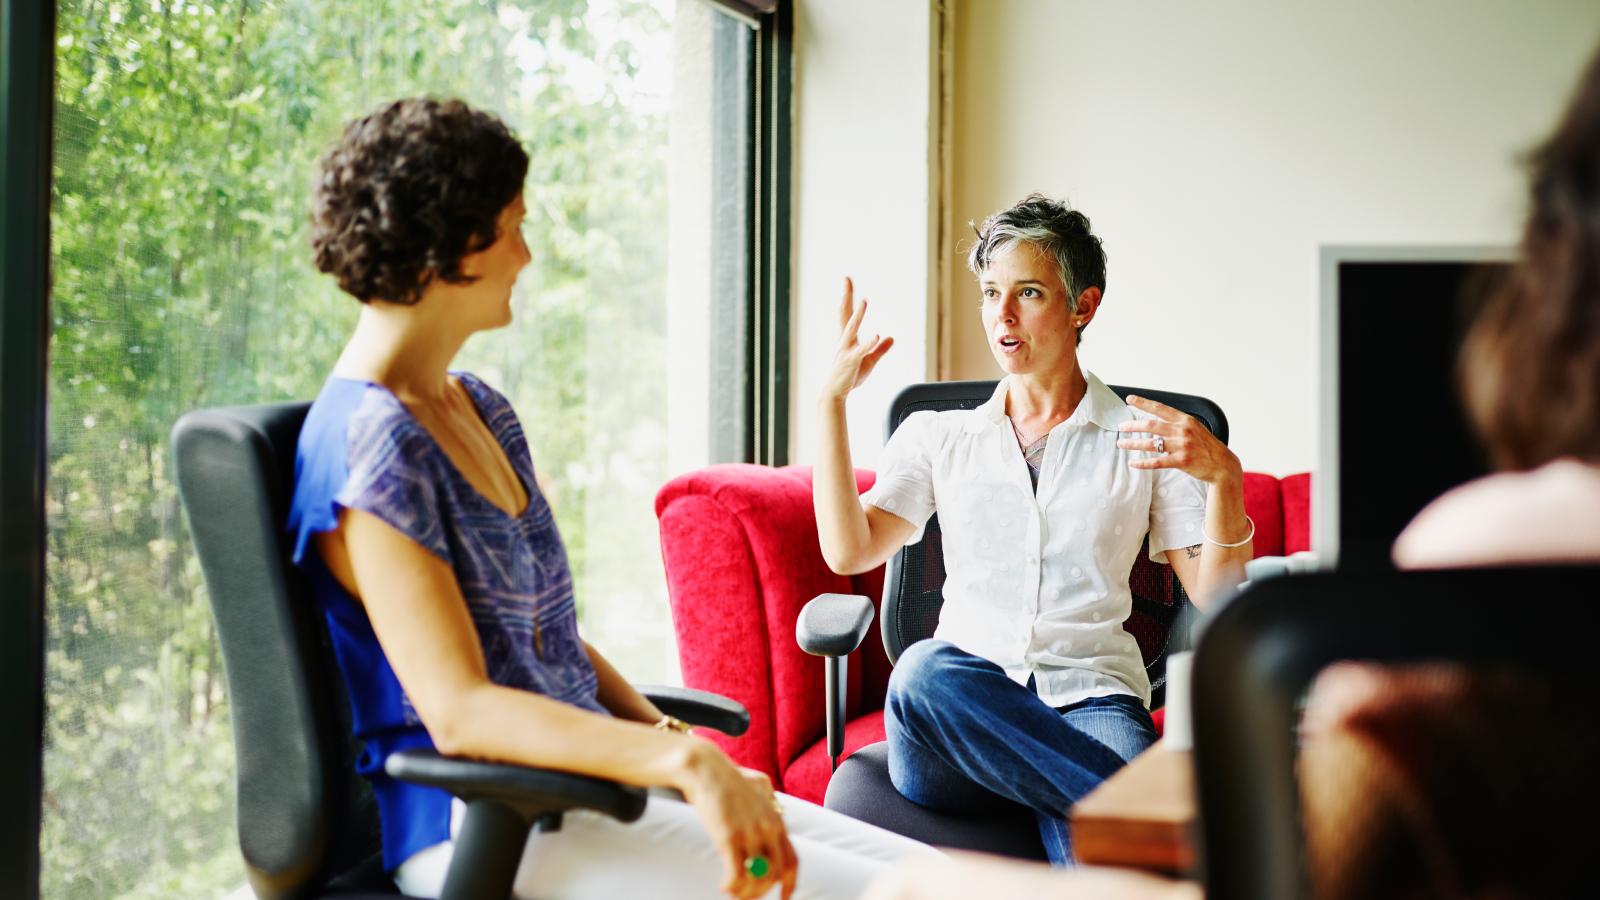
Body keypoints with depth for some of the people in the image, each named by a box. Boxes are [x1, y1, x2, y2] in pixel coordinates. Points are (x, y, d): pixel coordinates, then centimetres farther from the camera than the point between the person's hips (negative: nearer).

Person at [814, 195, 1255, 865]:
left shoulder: (1148, 440, 15)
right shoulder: (937, 437, 21)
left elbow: (1214, 597, 6)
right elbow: (848, 552, 6)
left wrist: (1224, 477, -11)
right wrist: (832, 401, 3)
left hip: (1088, 697, -3)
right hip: (963, 708, 4)